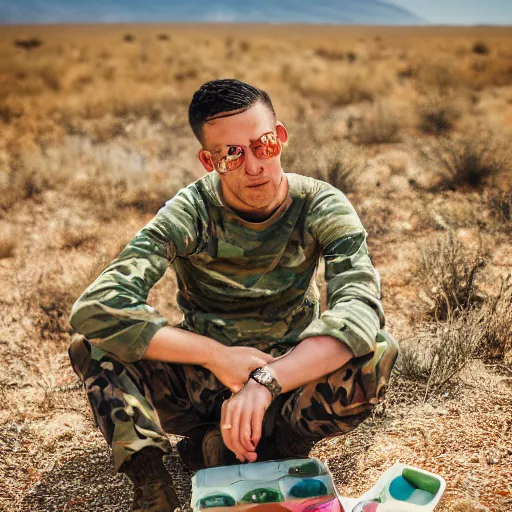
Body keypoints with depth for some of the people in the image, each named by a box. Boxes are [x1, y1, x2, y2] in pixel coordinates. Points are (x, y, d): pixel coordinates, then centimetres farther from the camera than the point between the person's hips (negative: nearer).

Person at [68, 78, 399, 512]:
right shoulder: (192, 212, -19)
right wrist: (217, 355, -31)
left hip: (294, 378, 1)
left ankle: (215, 447, -18)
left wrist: (266, 380, -43)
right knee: (93, 343, -22)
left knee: (378, 353, -30)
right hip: (204, 377, 0)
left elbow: (360, 310, -32)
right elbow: (95, 308, -29)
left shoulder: (323, 208, -16)